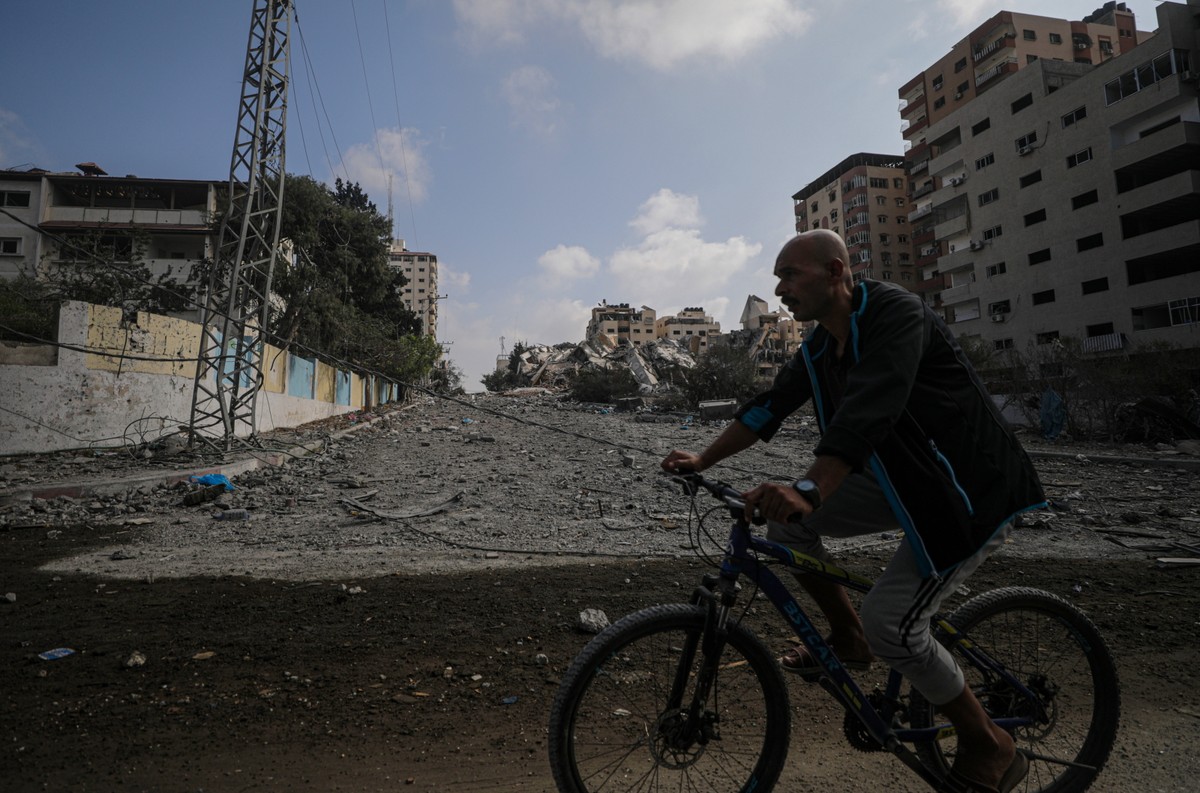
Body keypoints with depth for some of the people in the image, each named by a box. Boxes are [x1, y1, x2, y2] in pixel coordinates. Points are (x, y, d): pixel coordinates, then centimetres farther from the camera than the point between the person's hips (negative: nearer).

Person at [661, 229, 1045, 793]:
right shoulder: (819, 349, 4)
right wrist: (703, 459, 0)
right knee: (785, 519, -2)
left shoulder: (895, 313, -22)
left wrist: (811, 492, -48)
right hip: (902, 478, 8)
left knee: (890, 624, -15)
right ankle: (847, 637, 17)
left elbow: (868, 409, -38)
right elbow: (770, 407, 6)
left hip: (972, 489, -8)